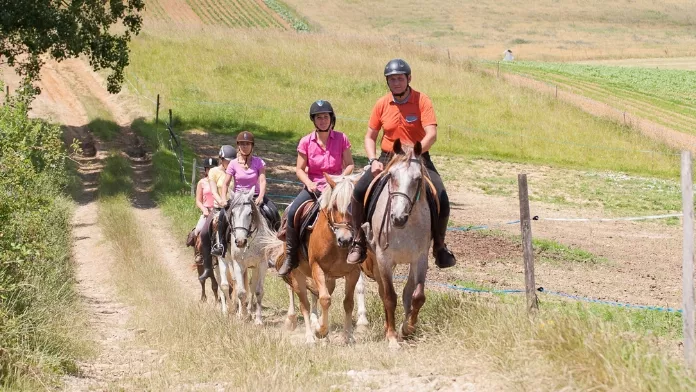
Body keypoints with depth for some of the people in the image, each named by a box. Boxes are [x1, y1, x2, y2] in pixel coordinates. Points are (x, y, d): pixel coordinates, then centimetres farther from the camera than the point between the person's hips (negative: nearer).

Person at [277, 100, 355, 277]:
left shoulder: (341, 139, 0)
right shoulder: (306, 142, 1)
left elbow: (349, 164, 4)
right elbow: (299, 169, 3)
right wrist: (309, 183, -15)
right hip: (313, 187, 1)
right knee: (293, 212, -23)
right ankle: (291, 257, -12)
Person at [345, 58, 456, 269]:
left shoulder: (422, 101, -9)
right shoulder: (382, 104, 0)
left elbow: (431, 135, -18)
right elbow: (370, 137, 7)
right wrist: (373, 160, -10)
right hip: (387, 159, 2)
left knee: (441, 199, -22)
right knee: (359, 191, -20)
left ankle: (439, 247, 1)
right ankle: (358, 243, -3)